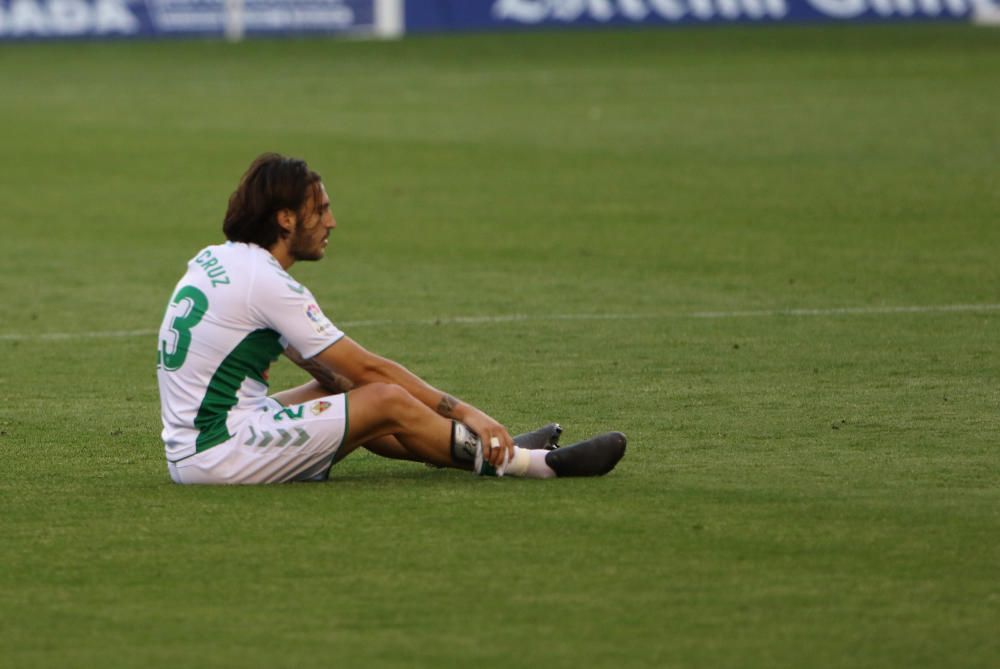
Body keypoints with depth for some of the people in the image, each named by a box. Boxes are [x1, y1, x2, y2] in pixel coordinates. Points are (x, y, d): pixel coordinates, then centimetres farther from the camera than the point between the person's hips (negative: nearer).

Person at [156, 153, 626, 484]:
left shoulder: (216, 259, 13)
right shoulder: (267, 283, -16)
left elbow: (325, 364, 21)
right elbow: (368, 367, -12)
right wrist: (466, 411, -6)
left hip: (189, 449, 9)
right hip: (220, 453, -9)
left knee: (348, 392, 17)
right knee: (387, 401, -8)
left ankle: (493, 449, 20)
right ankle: (515, 460, 3)